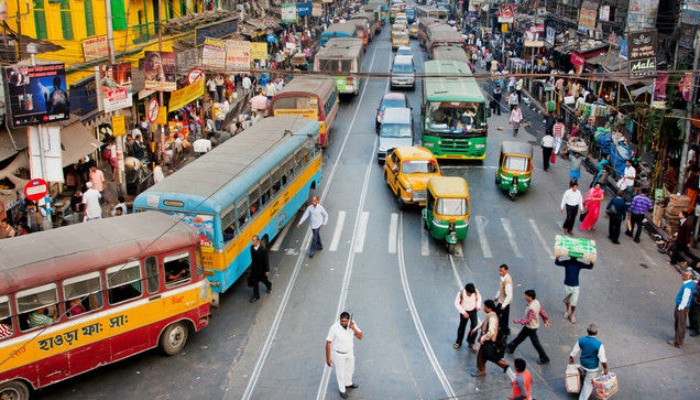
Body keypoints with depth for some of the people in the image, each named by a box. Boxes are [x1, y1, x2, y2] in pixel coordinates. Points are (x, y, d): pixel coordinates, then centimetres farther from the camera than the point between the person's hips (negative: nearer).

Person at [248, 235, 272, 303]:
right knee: (254, 282, 8)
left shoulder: (263, 249, -25)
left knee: (263, 279, 18)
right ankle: (256, 296, 21)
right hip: (254, 268, 4)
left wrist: (267, 270, -14)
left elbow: (266, 260, -18)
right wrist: (252, 265, 15)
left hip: (261, 268, -4)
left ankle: (269, 285, 51)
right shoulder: (252, 247, -9)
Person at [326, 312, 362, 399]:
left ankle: (348, 383, 56)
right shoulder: (334, 328, -30)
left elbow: (360, 337, -16)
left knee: (350, 369, 27)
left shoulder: (352, 324, -18)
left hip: (350, 352, 5)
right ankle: (342, 390, 42)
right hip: (338, 354, -5)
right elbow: (328, 343, -22)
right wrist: (328, 358, -18)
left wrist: (353, 328, -33)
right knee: (340, 372, 17)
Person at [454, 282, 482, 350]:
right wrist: (463, 312, -20)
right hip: (465, 312, -2)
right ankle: (458, 342, 34)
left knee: (474, 327, -4)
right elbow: (456, 303, -15)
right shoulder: (461, 294, -26)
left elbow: (479, 298, 3)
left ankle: (471, 342, 18)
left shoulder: (476, 292, -19)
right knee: (462, 327, 13)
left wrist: (478, 305, -13)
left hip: (473, 311, 2)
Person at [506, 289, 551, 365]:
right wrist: (546, 320, 17)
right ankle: (510, 348, 40)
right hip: (528, 326, 9)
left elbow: (528, 320, -32)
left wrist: (518, 321, -20)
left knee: (536, 343, 8)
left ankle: (544, 358, 23)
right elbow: (542, 311, 4)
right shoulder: (536, 302, -8)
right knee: (520, 337, 23)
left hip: (531, 327, -9)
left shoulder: (532, 308, -36)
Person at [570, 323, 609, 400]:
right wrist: (605, 368, -5)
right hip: (592, 367, -5)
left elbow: (574, 352, -4)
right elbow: (603, 360, -20)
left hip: (583, 364, 5)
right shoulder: (599, 344, -29)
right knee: (589, 384, 12)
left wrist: (571, 359, 13)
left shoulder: (581, 340, -17)